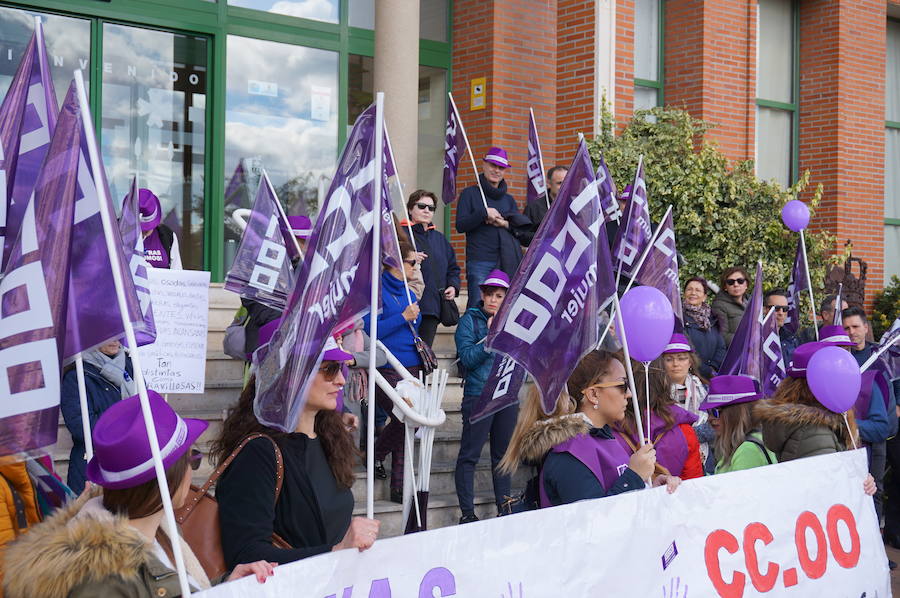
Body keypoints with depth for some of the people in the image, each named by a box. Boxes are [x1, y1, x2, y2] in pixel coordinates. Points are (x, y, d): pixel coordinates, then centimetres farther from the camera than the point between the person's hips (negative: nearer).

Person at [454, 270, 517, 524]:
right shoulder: (470, 320, -2)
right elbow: (468, 358, -11)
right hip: (479, 395, -5)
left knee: (503, 453, 11)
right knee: (469, 455, -4)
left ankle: (504, 507, 19)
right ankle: (467, 512, -1)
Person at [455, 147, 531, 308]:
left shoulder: (509, 199, 20)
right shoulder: (470, 193, 8)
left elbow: (522, 228, 12)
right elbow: (460, 225, -3)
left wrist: (505, 224, -7)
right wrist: (484, 213, -14)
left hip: (506, 263, 4)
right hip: (479, 262, -4)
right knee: (477, 306, -11)